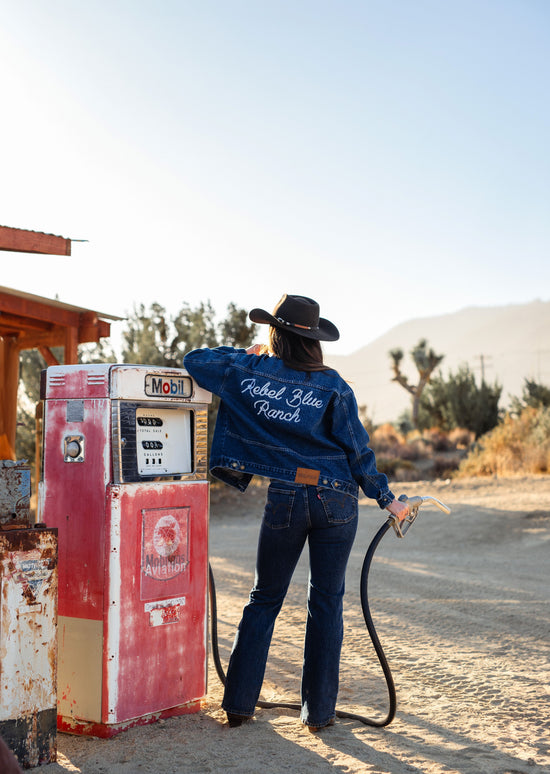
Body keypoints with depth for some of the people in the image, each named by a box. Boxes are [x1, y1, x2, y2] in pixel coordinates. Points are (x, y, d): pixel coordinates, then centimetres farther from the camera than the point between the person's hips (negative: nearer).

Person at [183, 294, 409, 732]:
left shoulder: (249, 372, -1)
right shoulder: (333, 387, -4)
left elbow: (194, 361, 13)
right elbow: (358, 450, -2)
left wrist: (246, 354, 24)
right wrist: (386, 499, 8)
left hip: (285, 499, 1)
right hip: (336, 499, 0)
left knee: (265, 599, 14)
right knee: (326, 602, 8)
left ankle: (239, 703, 16)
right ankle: (319, 712, 13)